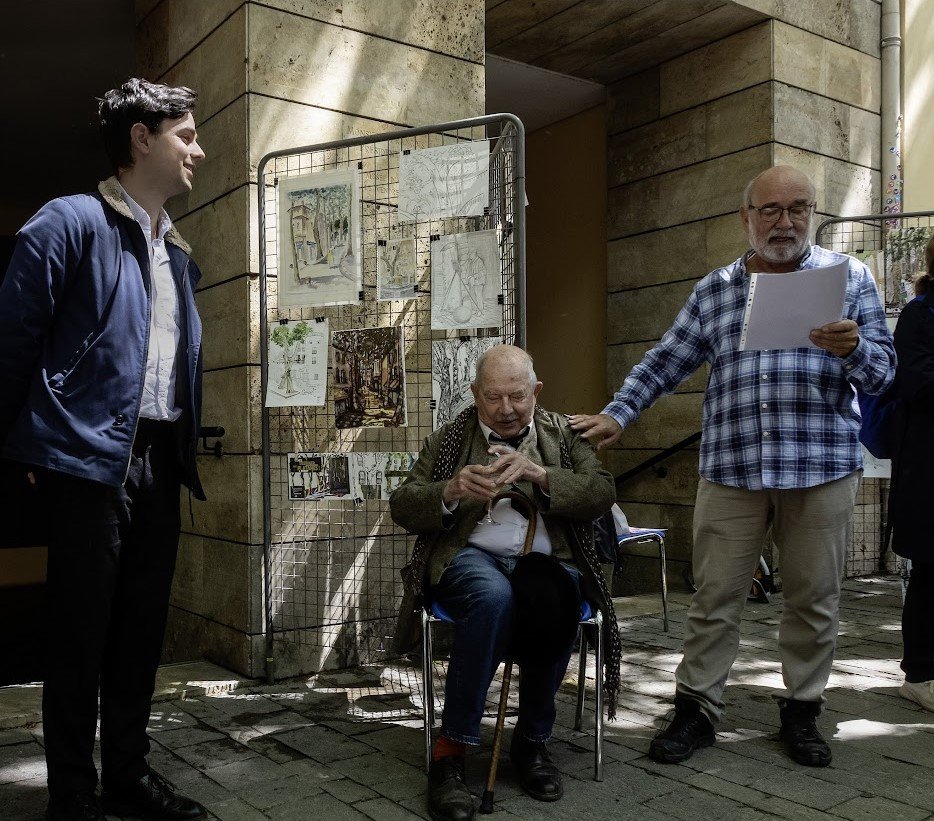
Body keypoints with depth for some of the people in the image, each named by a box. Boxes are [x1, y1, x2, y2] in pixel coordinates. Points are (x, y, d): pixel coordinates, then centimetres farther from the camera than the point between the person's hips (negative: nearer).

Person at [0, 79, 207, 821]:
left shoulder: (178, 254, 17)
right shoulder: (71, 223, -6)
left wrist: (183, 449, 12)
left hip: (159, 461, 7)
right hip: (91, 460, -7)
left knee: (143, 628, 14)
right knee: (80, 634, 2)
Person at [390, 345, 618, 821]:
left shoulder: (563, 434, 16)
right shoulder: (449, 439, 13)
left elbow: (602, 493, 2)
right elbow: (401, 507, 6)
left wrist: (540, 475, -15)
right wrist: (452, 491, -15)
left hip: (547, 560, 1)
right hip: (470, 556, -1)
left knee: (555, 601, -35)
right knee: (494, 598, -37)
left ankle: (531, 741, -13)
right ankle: (450, 750, -26)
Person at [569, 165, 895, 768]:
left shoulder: (849, 277, 6)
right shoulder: (713, 291, 11)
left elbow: (883, 371, 3)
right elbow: (666, 364, 14)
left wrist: (853, 349, -18)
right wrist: (617, 414, 7)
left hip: (821, 469, 0)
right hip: (731, 470, 1)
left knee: (814, 599, 9)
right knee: (714, 598, 4)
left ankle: (802, 712, 26)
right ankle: (697, 710, 17)